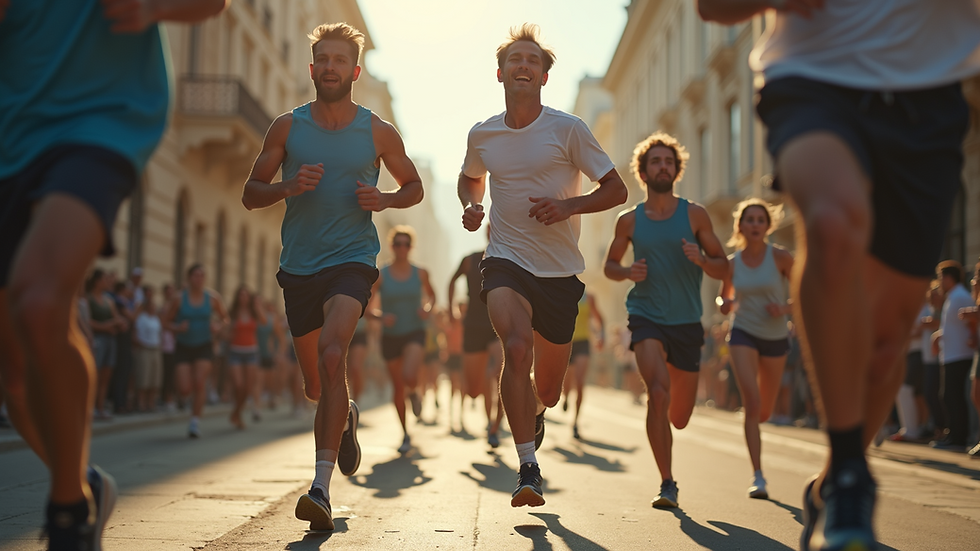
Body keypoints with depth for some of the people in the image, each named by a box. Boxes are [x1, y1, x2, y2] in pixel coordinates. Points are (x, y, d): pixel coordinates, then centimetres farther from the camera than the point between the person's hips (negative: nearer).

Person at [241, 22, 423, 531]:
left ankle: (321, 489, -29)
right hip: (299, 265, 3)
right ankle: (345, 415, 51)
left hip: (353, 258, -3)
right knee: (316, 385, 12)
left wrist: (384, 200, -7)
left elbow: (414, 186, 15)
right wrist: (289, 187, -14)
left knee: (332, 353, -27)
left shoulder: (378, 132, 2)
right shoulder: (287, 127, 4)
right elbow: (250, 194, 6)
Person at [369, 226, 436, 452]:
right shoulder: (380, 276, -5)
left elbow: (431, 295, 17)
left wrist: (427, 308, -4)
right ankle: (405, 435, 25)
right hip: (391, 335, 1)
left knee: (409, 377, -27)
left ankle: (414, 393, 13)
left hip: (414, 333, -1)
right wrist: (380, 315, -19)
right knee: (397, 386, 8)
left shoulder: (420, 273, -1)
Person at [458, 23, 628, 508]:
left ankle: (532, 412, 48)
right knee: (516, 349, -28)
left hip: (560, 270, 0)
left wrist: (569, 205, -18)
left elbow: (616, 190, -1)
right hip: (505, 261, 0)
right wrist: (471, 206, 4)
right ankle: (528, 468, -23)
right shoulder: (482, 135, 5)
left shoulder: (567, 129, -4)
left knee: (548, 389, 9)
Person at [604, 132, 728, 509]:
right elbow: (609, 266, 16)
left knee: (679, 418, 9)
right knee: (659, 392, -26)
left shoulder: (695, 215, 2)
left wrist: (701, 260, -18)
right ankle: (667, 483, -14)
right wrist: (628, 272, -7)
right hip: (646, 318, -1)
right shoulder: (629, 220, 3)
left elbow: (723, 268, 4)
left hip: (687, 323, 2)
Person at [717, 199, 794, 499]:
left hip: (776, 338, 1)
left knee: (764, 412, 12)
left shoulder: (780, 257, -8)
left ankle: (747, 415, 51)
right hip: (743, 335, 0)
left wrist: (786, 308, -19)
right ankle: (757, 475, -15)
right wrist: (726, 304, -9)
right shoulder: (732, 263, 0)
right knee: (752, 401, -18)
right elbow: (723, 301, 14)